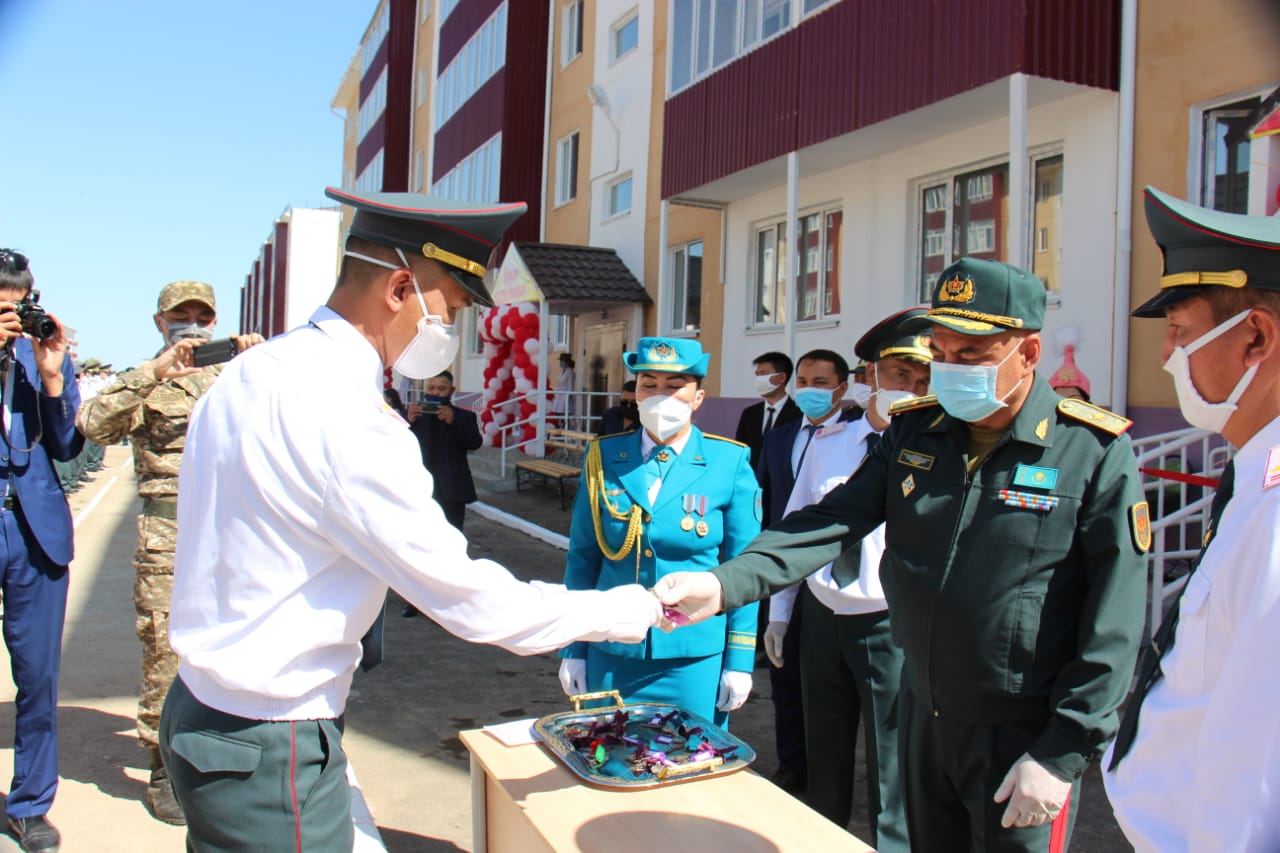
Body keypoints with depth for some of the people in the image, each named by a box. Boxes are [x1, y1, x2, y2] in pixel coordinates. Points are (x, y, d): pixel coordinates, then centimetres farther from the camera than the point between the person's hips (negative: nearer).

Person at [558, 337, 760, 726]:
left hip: (696, 659, -2)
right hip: (611, 656, 2)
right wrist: (573, 649, 4)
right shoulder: (604, 458, 0)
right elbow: (582, 558, 4)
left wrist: (740, 660, -3)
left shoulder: (730, 464, -5)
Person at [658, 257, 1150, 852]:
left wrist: (1062, 756, -15)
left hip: (1021, 738, -5)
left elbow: (1113, 625, -14)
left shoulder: (1095, 452, -14)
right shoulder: (913, 431, 0)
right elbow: (833, 522, -9)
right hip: (923, 718, 5)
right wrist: (726, 584, -23)